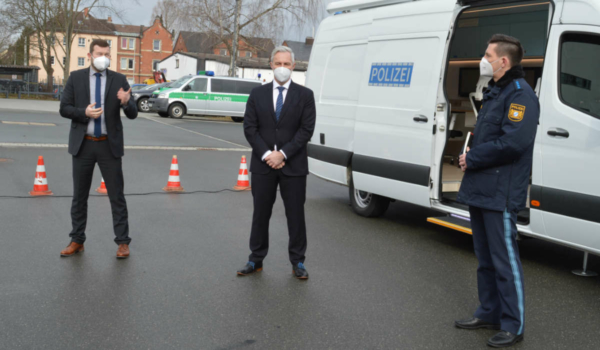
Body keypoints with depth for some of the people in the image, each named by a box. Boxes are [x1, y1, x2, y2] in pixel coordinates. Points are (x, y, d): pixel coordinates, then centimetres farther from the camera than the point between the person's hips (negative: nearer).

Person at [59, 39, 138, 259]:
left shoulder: (119, 80, 1)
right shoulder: (76, 78, 3)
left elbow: (133, 114, -1)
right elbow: (64, 108, 1)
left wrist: (126, 102, -23)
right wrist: (84, 112, -17)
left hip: (109, 145, -1)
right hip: (83, 144, 1)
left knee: (116, 195, 1)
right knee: (79, 196, 10)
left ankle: (123, 242, 8)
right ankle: (77, 241, 22)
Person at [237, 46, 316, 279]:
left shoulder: (305, 95, 2)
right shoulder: (257, 94, 7)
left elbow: (306, 129, -6)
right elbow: (249, 128, 1)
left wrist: (283, 154, -14)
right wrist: (266, 154, -11)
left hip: (293, 166, -1)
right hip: (262, 165, 2)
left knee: (296, 215, 5)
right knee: (260, 214, 10)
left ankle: (297, 262, 18)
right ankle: (256, 260, 21)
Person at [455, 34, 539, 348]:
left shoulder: (520, 94, -14)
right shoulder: (494, 92, 17)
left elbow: (513, 142, -24)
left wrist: (472, 159, -14)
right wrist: (469, 156, 5)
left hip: (499, 194, -10)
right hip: (479, 190, 10)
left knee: (504, 259, -3)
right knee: (485, 257, 17)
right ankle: (489, 313, 29)